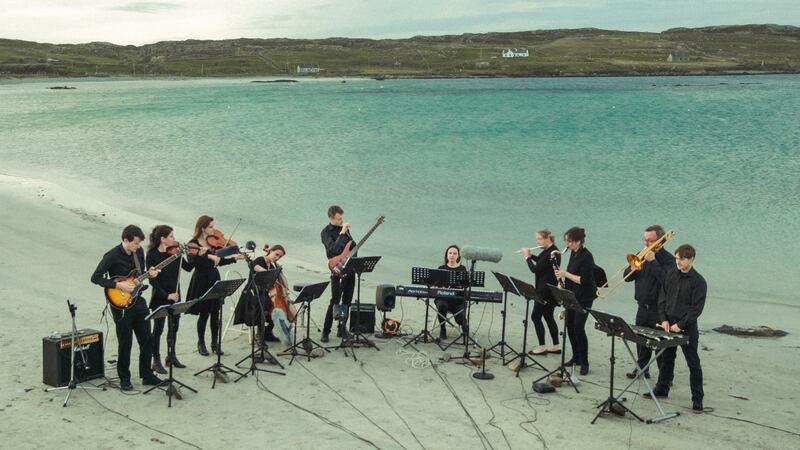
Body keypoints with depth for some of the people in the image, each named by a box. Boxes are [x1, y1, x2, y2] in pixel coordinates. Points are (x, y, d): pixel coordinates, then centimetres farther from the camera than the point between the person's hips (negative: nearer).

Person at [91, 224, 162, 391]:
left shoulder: (139, 251, 3)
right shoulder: (112, 256, -16)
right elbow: (95, 278, -17)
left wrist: (149, 274, -4)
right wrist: (118, 285, -23)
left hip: (138, 301, 6)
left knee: (146, 340, 8)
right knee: (125, 343, 2)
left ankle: (147, 375, 21)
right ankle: (124, 379, 17)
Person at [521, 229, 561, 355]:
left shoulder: (551, 253, -22)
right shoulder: (548, 251, 7)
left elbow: (535, 269, -22)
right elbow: (541, 261, 25)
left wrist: (527, 257, -8)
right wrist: (531, 255, 9)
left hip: (546, 291, -10)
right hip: (546, 289, 10)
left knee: (536, 317, -2)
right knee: (548, 317, 15)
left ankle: (542, 347, 4)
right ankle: (556, 346, 21)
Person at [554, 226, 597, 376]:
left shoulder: (586, 257, -19)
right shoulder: (573, 253, 7)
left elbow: (584, 280, -24)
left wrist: (565, 274, -21)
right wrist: (563, 283, 6)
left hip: (584, 298, -9)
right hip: (572, 295, 9)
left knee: (578, 329, -9)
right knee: (570, 327, 11)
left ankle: (584, 363, 2)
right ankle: (576, 357, 25)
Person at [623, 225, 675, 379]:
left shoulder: (668, 259, -10)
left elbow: (666, 279, -27)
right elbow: (627, 277, 10)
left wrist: (653, 261, -22)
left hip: (658, 310, -6)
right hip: (642, 307, 7)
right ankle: (641, 368, 30)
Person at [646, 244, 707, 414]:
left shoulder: (698, 281, -11)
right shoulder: (671, 275, 5)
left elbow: (696, 308, -14)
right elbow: (662, 299, 8)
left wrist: (680, 325, -18)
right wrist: (664, 319, -4)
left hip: (687, 329, -5)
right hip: (668, 325, 5)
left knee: (693, 364, 1)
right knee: (666, 359, 17)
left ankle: (697, 400, 6)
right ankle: (662, 389, 31)